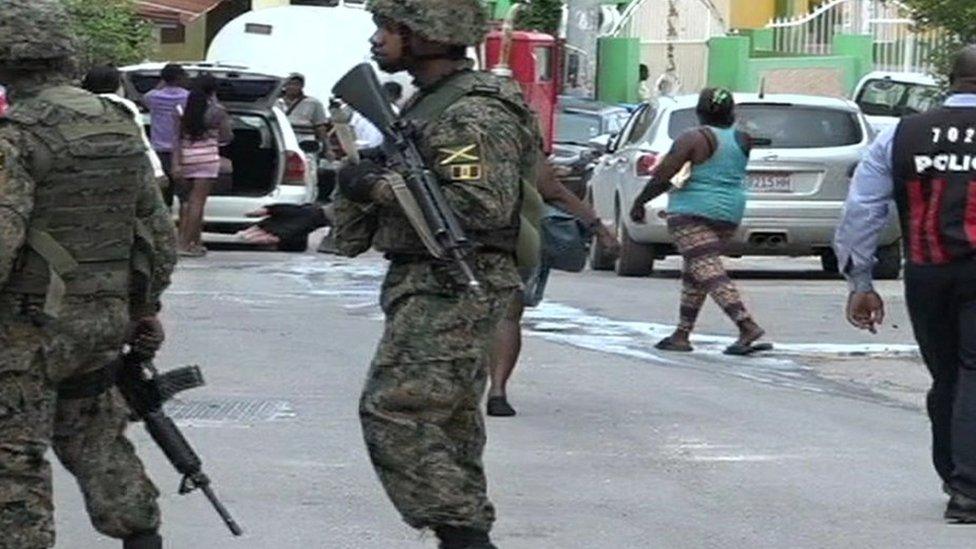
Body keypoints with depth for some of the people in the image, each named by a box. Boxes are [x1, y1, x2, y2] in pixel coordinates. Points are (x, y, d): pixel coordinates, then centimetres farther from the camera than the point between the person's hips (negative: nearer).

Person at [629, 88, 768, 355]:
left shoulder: (694, 138, -11)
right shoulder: (742, 139, 5)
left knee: (709, 272, -13)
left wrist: (639, 203, 0)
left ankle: (747, 326, -28)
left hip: (693, 213, -7)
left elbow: (662, 177, -13)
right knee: (693, 273, 17)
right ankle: (682, 334, 17)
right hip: (730, 213, 7)